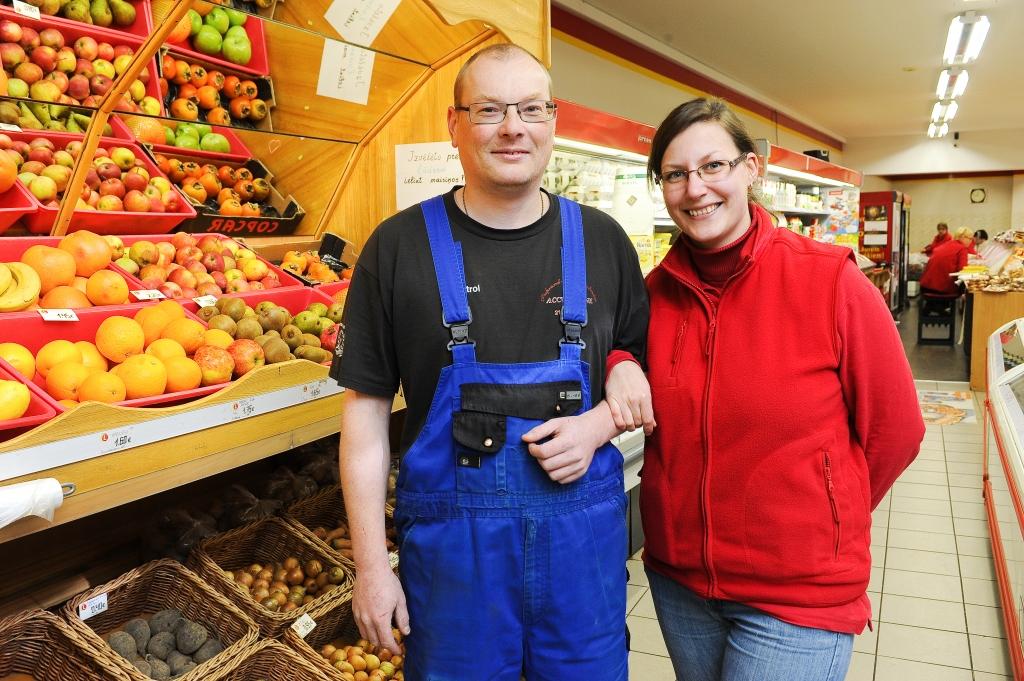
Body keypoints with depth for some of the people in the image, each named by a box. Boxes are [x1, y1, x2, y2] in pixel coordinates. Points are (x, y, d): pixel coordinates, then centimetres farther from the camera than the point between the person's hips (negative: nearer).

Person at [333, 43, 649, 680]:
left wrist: (597, 426, -10)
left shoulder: (602, 240, 2)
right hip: (451, 532, -1)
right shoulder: (400, 245, -4)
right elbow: (367, 408, -2)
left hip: (584, 529, 2)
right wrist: (371, 564, -4)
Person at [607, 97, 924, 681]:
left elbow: (894, 432, -4)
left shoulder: (831, 281, -13)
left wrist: (820, 519, 5)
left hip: (800, 595, -4)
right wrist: (619, 366, -9)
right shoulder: (657, 292, -3)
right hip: (678, 576, 4)